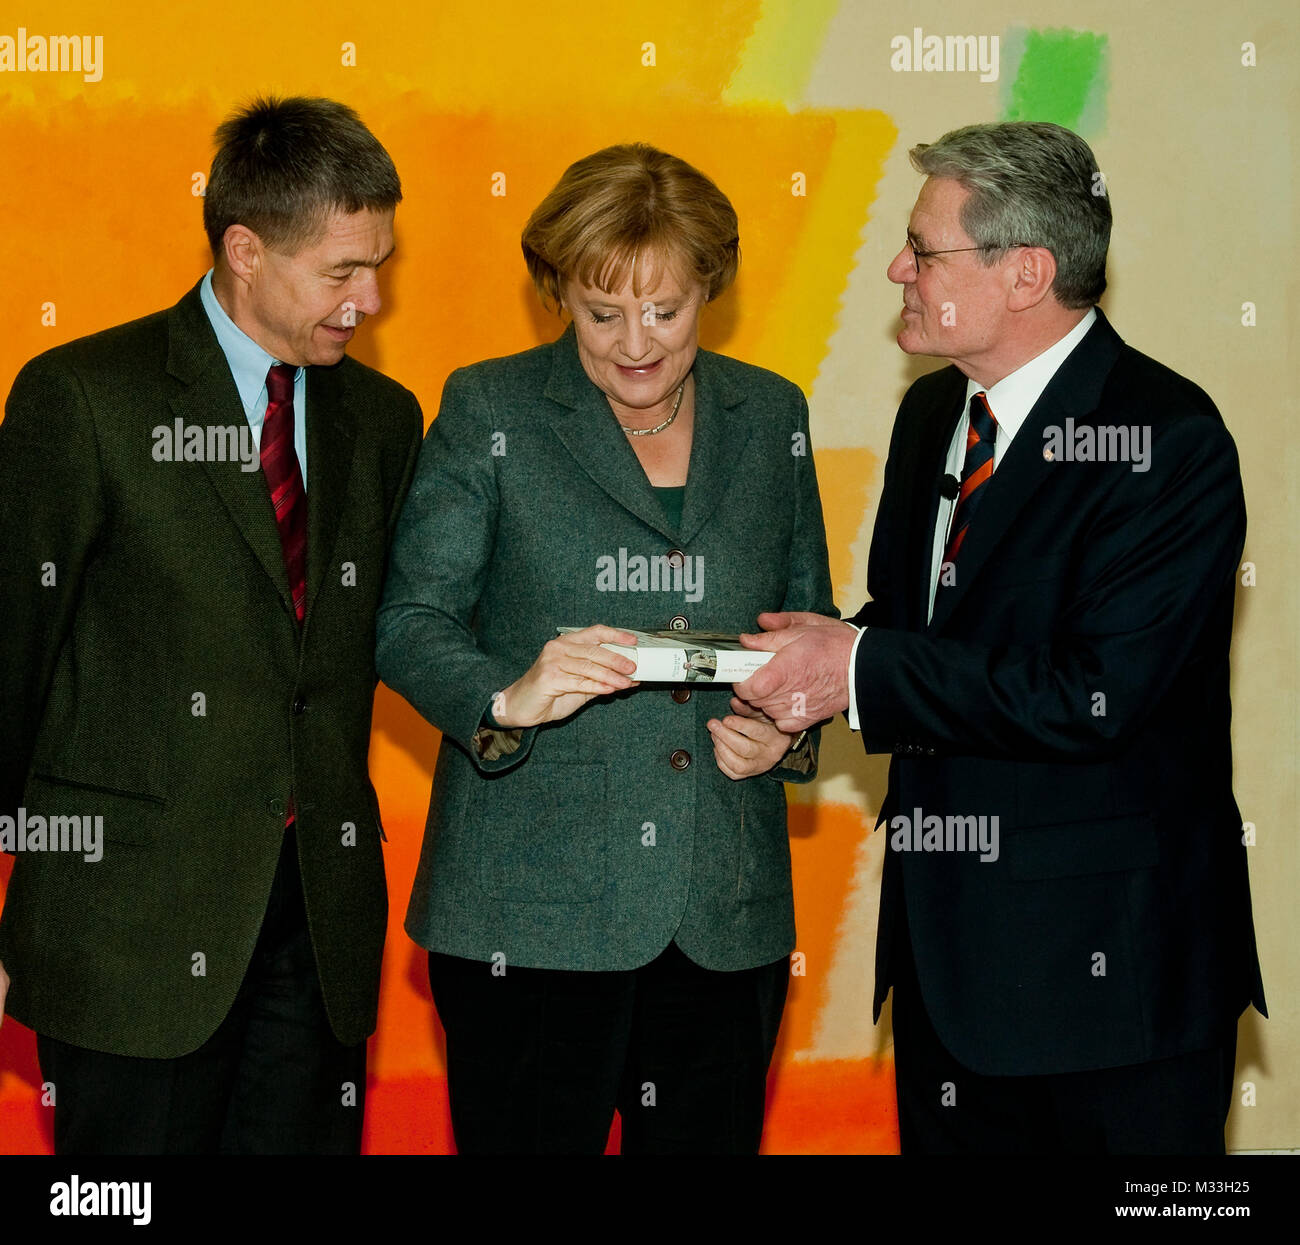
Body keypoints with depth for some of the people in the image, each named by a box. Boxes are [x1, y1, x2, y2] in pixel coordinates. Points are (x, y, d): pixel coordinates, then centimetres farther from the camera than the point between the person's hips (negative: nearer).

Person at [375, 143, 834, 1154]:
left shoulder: (772, 416, 11)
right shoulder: (489, 411, 1)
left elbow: (808, 620, 18)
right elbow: (410, 622, -4)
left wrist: (789, 729, -3)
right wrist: (507, 698, -24)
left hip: (726, 918, 3)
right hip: (530, 911, -3)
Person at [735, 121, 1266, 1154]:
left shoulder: (1167, 439, -18)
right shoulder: (933, 411, 9)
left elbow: (1093, 698, -25)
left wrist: (863, 672, -20)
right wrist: (816, 655, -6)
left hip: (1105, 960, -7)